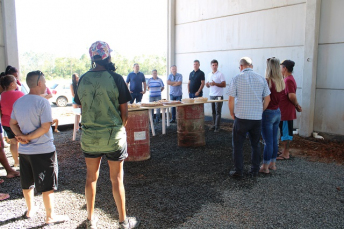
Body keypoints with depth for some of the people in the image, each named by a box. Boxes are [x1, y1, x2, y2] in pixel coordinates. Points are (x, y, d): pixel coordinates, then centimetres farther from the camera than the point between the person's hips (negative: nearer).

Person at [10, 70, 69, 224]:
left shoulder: (18, 102, 5)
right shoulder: (42, 102, -17)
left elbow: (13, 124, 9)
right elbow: (45, 127, -22)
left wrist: (20, 136, -5)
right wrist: (28, 137, -12)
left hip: (24, 150, 7)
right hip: (43, 150, -7)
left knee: (27, 183, 21)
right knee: (47, 186, 5)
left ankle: (30, 210, 39)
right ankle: (50, 216, 15)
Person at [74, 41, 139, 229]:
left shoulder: (83, 79, 0)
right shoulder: (115, 78, -11)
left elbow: (81, 107, 9)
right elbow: (124, 112, -8)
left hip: (89, 135, 4)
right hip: (113, 136, -3)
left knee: (91, 177, 18)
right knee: (116, 179, 9)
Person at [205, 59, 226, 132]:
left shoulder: (220, 74, -5)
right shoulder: (209, 75, 13)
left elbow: (224, 85, -10)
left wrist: (215, 84, -20)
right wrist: (207, 84, -5)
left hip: (218, 96, -5)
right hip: (211, 95, 5)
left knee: (218, 112, -4)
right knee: (213, 112, 8)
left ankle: (217, 127, -2)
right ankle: (214, 125, 15)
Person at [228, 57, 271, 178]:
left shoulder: (237, 79, -5)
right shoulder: (261, 78, 4)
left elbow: (231, 100, -7)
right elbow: (267, 99, 6)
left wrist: (233, 115, 6)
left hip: (241, 117, -3)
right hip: (257, 118, 3)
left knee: (237, 145, 8)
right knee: (255, 145, 16)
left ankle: (238, 171, 11)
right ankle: (255, 170, 22)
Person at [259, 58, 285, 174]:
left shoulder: (267, 81, -18)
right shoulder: (282, 82, 3)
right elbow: (280, 98, 8)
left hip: (268, 113, -7)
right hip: (277, 112, 7)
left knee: (268, 141, 0)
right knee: (274, 140, 16)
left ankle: (265, 167, 10)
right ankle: (272, 164, 28)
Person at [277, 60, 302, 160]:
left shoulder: (288, 80, -19)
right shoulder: (288, 79, 14)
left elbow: (292, 96, -28)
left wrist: (297, 105, -14)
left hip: (286, 113, -10)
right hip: (284, 111, 10)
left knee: (285, 133, -1)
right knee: (285, 132, 17)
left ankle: (285, 154, 8)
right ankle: (284, 151, 29)